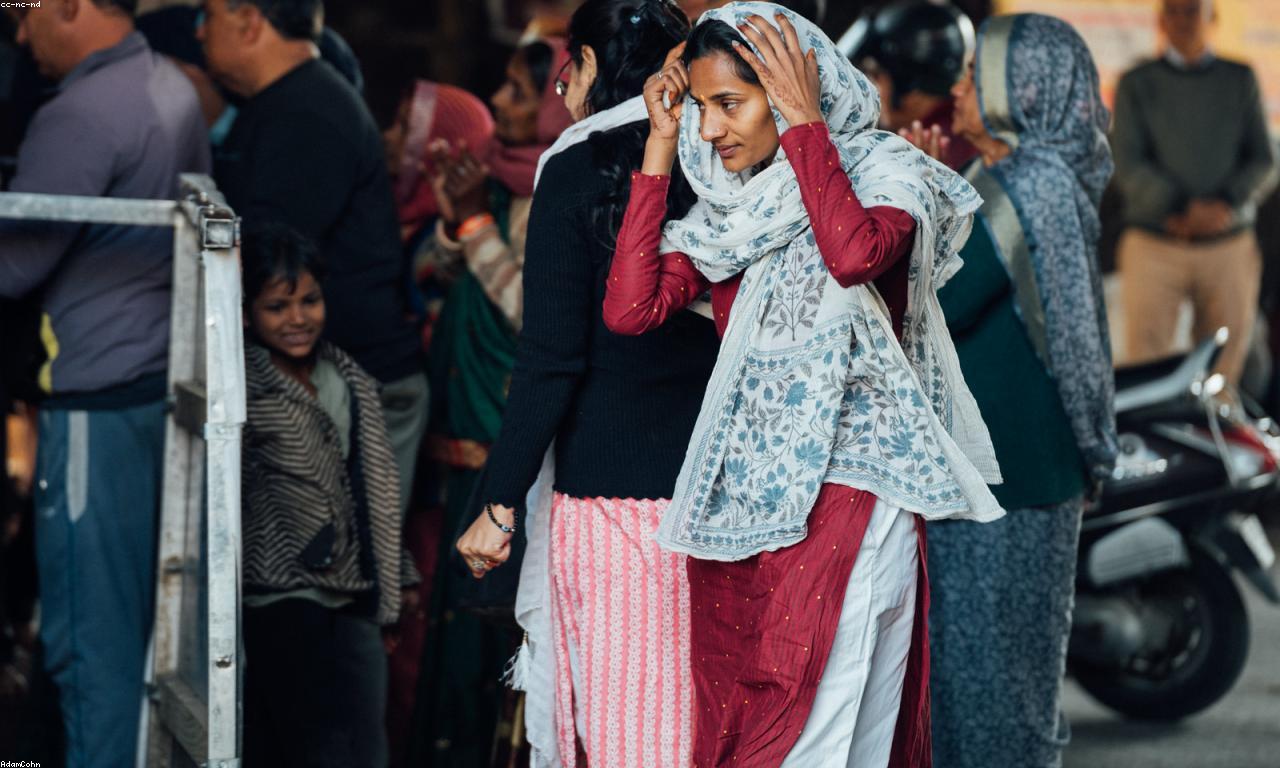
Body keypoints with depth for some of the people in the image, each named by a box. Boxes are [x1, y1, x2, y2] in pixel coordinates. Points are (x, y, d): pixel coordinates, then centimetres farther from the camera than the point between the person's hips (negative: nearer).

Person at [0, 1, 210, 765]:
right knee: (148, 619, 16)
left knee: (92, 637, -3)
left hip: (100, 398, -9)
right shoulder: (173, 88, 10)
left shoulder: (81, 114, -17)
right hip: (166, 379, 9)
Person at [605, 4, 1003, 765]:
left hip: (846, 502, -6)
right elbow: (630, 307, -4)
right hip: (742, 503, 6)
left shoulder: (883, 175, -6)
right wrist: (660, 147, -1)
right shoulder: (727, 208, 9)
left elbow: (854, 255, -29)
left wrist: (803, 123, -19)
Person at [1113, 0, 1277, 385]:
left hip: (1229, 248, 2)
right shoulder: (1137, 84, 7)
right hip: (1154, 247, -2)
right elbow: (1128, 165, -2)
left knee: (1223, 372, 2)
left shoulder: (1240, 80, 11)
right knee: (1145, 369, -8)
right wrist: (1180, 208, -17)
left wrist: (1225, 206, -13)